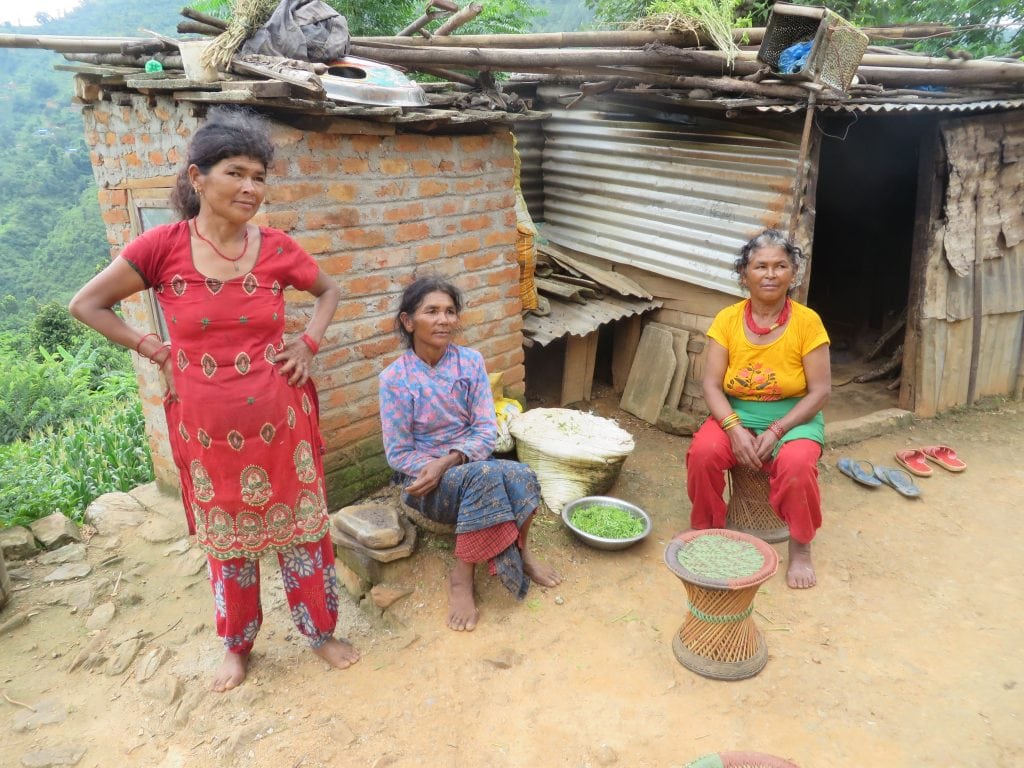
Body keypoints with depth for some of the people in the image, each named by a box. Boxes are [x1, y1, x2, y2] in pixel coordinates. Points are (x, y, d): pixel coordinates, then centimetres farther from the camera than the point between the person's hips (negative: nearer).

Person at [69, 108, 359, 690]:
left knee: (301, 528, 12)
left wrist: (310, 343, -1)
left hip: (279, 419, 1)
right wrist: (152, 350, -6)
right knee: (228, 540, 17)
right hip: (207, 428, 0)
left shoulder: (276, 247, -6)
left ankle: (322, 631, 34)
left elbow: (330, 290, 13)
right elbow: (87, 303, 0)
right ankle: (238, 645, 38)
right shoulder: (163, 245, -10)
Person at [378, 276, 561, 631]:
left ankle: (520, 552, -3)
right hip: (425, 482, -3)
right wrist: (434, 470, -24)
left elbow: (487, 432, -6)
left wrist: (448, 462, -22)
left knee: (521, 476, -29)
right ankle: (461, 576, -17)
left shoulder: (470, 361, -4)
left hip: (470, 464, 3)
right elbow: (398, 454, -8)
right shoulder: (395, 378, -12)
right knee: (485, 476, -35)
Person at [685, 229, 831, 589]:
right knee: (702, 452, -27)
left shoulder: (807, 321, -9)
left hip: (793, 418, -1)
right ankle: (704, 532, -1)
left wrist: (776, 431, -20)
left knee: (797, 464, -32)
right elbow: (712, 385, -7)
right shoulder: (727, 319, -4)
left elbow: (820, 391, -9)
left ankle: (800, 549, -6)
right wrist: (734, 428, -23)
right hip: (736, 415, 2)